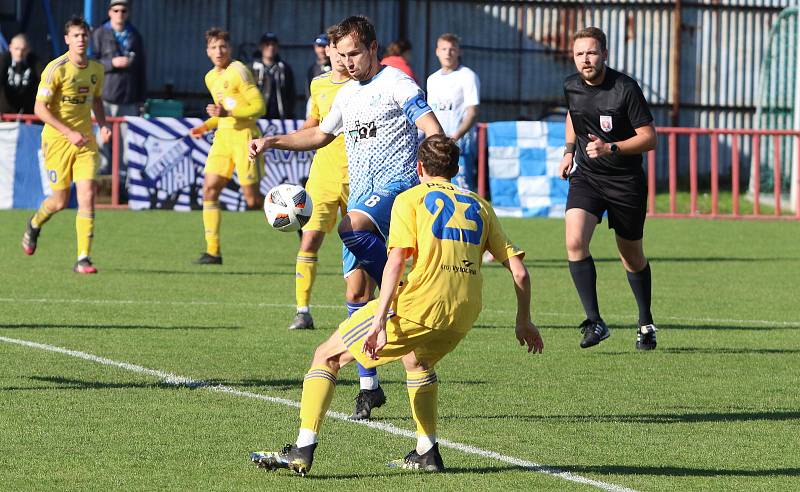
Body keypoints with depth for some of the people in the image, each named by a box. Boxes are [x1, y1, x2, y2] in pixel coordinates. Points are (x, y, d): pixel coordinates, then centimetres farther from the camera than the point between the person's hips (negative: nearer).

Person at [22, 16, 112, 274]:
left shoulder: (96, 69, 6)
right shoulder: (56, 69, -13)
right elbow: (40, 109, -15)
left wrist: (103, 125, 4)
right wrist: (69, 133, -21)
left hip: (85, 141, 4)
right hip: (57, 139, -4)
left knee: (88, 194, -11)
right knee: (60, 201, 2)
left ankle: (83, 259, -9)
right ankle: (35, 224, 38)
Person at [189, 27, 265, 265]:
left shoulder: (238, 72, -10)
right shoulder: (211, 77, 15)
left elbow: (258, 107, -14)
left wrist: (228, 112, -22)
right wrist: (206, 126, 13)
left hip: (244, 136, -8)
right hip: (223, 136, 8)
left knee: (252, 198, -7)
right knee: (209, 189, -3)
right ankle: (213, 251, -1)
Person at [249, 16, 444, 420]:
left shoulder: (396, 83, -5)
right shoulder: (347, 94, 19)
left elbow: (432, 130, -15)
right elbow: (320, 135, 35)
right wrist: (272, 141, 24)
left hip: (395, 186, -7)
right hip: (360, 195, 8)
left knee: (352, 228, -38)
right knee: (356, 291, 2)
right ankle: (369, 386, 7)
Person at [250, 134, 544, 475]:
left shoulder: (411, 198, 7)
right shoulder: (479, 205, 20)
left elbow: (397, 259, -8)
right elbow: (519, 271, 15)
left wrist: (379, 321, -14)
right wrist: (523, 322, 27)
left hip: (420, 304, -5)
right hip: (465, 315, 5)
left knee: (328, 356, 9)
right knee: (417, 358, 38)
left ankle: (303, 450, -2)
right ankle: (427, 453, 30)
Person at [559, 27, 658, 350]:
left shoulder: (625, 89, -17)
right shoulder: (571, 86, -1)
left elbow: (649, 138, -15)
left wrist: (610, 148, -27)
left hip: (626, 181, -3)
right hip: (586, 176, 3)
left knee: (632, 257, 10)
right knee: (574, 242, -21)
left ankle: (646, 324, 32)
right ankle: (594, 322, -17)